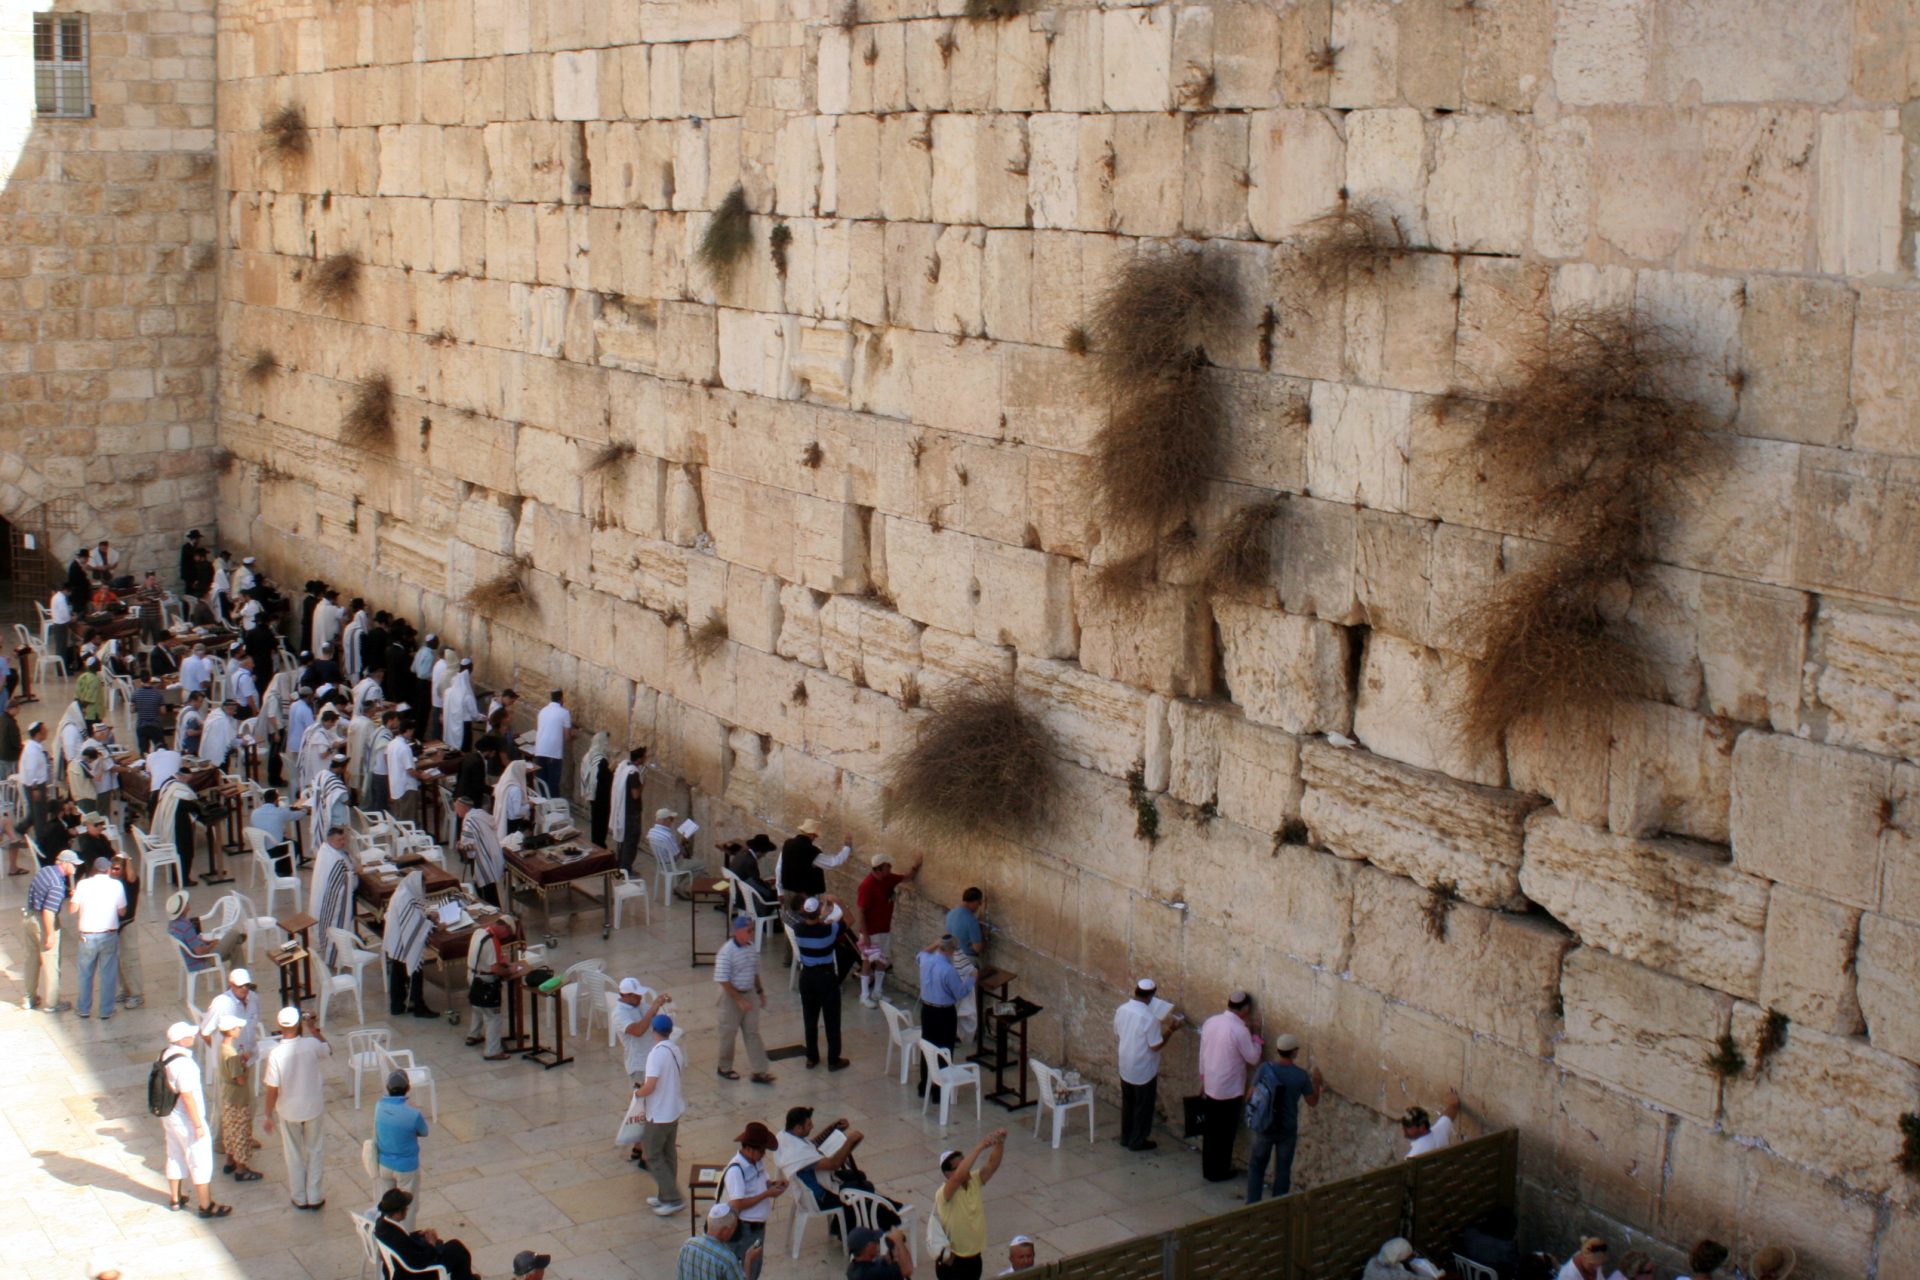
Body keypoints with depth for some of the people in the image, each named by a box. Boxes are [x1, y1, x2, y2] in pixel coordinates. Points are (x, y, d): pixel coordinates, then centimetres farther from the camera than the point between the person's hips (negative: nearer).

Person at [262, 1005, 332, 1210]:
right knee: (315, 1152, 16)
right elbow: (329, 1051, 8)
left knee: (294, 1155, 16)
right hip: (314, 1108, 1)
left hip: (288, 1111, 0)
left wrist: (268, 1116, -2)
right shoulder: (312, 1045, -17)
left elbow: (272, 1089, -15)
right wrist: (315, 1029, 14)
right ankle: (314, 1196, 20)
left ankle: (300, 1198, 25)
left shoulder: (276, 1054, -20)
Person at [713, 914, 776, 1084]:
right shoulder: (727, 952, -22)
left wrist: (760, 992, 15)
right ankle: (725, 1068, 27)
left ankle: (759, 1071, 8)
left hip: (750, 993, 6)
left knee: (753, 1032, 6)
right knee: (729, 1033, 10)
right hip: (731, 996, -6)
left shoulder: (752, 948, -1)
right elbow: (722, 980, -22)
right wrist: (739, 1000, -23)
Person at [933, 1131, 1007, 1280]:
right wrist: (979, 1148, -48)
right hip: (950, 1260, -7)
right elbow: (959, 1176, -43)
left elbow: (992, 1165, -17)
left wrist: (1000, 1143, -36)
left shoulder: (974, 1181, -4)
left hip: (974, 1256, 7)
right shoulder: (944, 1193, -24)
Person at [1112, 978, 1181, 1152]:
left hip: (1125, 1067, 6)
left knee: (1127, 1104, 21)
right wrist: (1170, 1030, -8)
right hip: (1144, 1071, -6)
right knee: (1143, 1107, 12)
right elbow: (1156, 1046, -20)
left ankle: (1125, 1138, 33)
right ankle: (1137, 1142, 23)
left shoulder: (1121, 1010, -5)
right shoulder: (1149, 1017, -26)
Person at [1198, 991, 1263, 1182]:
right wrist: (1254, 1035, -2)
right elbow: (1253, 1059, -13)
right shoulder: (1239, 1030, -22)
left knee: (1210, 1131, 17)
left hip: (1211, 1086, 7)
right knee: (1224, 1133, 8)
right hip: (1230, 1089, -7)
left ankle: (1208, 1169, 28)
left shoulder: (1210, 1022, -1)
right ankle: (1219, 1172, 19)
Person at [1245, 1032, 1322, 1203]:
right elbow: (1313, 1102, 0)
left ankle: (1252, 1205, 17)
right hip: (1288, 1130, 0)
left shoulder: (1265, 1069, -13)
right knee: (1283, 1170, 14)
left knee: (1256, 1166, 16)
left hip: (1265, 1128, 0)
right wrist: (1316, 1081, 15)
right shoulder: (1301, 1076, -14)